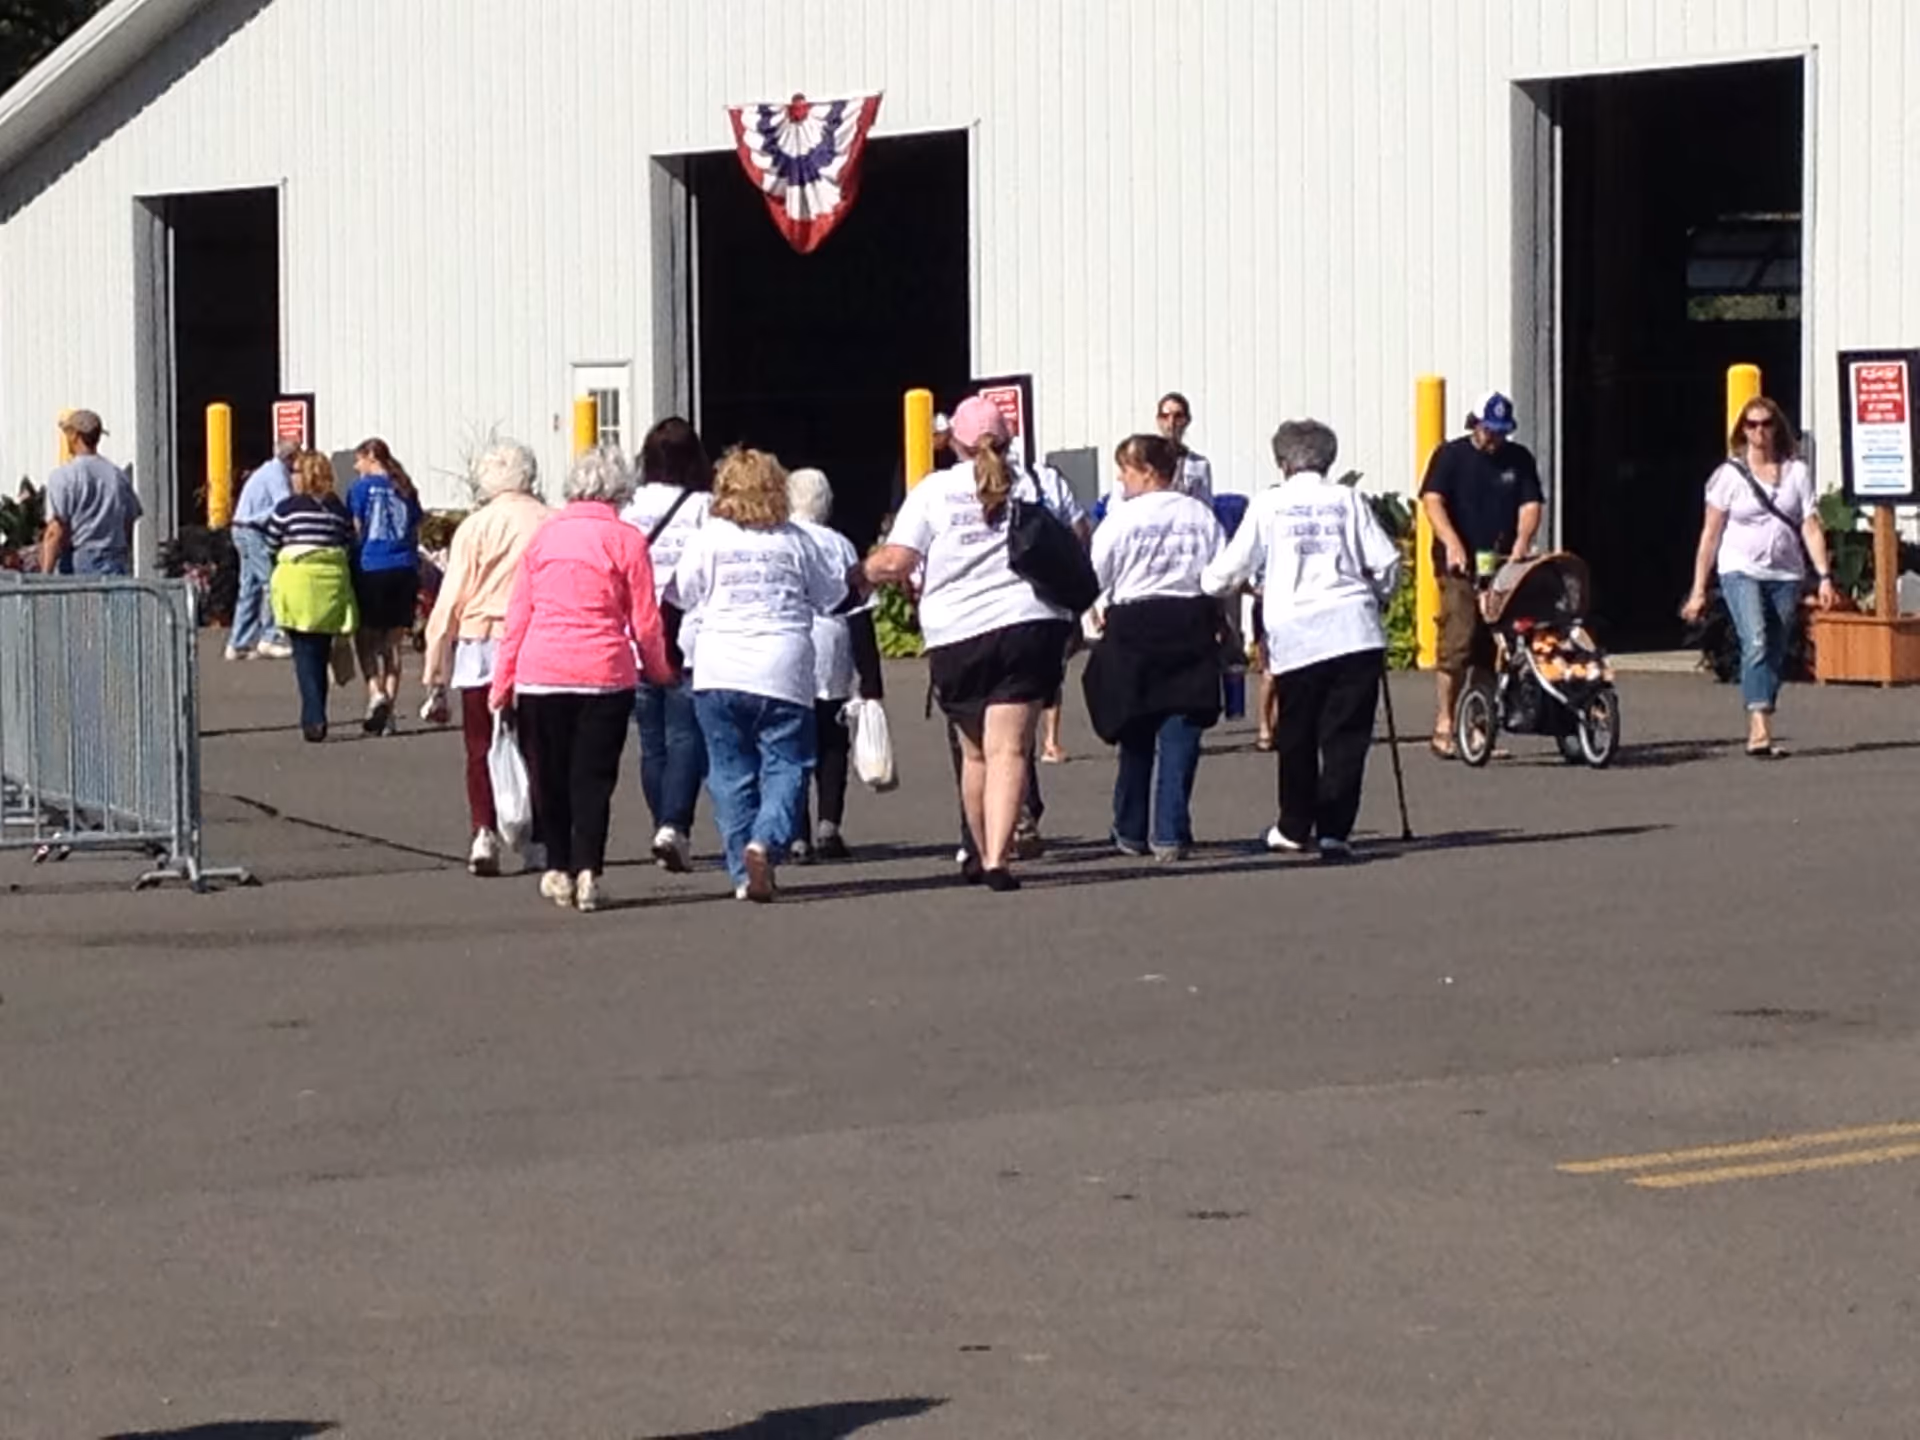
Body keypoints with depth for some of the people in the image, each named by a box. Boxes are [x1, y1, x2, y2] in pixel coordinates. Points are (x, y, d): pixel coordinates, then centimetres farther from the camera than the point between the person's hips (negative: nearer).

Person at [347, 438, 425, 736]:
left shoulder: (362, 488, -3)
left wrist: (348, 570, 1)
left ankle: (376, 692, -15)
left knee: (366, 639, 6)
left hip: (371, 569, -4)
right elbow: (415, 534, 12)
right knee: (393, 643, 9)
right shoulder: (406, 491, 9)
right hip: (404, 570, 4)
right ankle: (390, 710, 7)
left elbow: (355, 532, -5)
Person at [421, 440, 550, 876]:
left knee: (481, 749, 7)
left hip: (482, 648, -1)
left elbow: (450, 604, 0)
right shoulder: (552, 525, 2)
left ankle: (485, 833, -9)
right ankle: (538, 844, 10)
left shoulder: (476, 527, 0)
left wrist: (435, 678, 4)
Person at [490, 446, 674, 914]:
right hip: (604, 673, -2)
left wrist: (502, 681, 12)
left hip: (540, 672, 2)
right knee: (593, 776, 3)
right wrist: (660, 670, 16)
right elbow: (645, 622, -1)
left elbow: (517, 616, 7)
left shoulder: (543, 536, 6)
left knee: (550, 775, 13)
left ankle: (559, 870, 17)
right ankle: (588, 873, -5)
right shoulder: (625, 540, -3)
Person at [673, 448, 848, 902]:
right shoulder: (794, 541, 4)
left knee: (730, 772, 8)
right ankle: (766, 840, -23)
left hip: (719, 672, 0)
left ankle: (744, 873, 5)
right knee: (786, 764, 2)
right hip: (784, 671, 0)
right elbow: (831, 592, 14)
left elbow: (685, 594, 7)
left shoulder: (707, 539, 0)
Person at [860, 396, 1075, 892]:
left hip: (956, 634, 0)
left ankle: (981, 853, 31)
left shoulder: (932, 491, 1)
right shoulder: (1036, 484, 7)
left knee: (975, 749, 18)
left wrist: (863, 572, 14)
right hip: (1029, 624, 0)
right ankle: (997, 860, -19)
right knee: (1009, 748, -6)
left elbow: (895, 563, -5)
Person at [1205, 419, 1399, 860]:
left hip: (1295, 633, 0)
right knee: (1346, 735, 2)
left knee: (1297, 736, 15)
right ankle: (1334, 829, -6)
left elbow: (1230, 571, 6)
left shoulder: (1268, 506, 5)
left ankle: (1295, 827, 26)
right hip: (1354, 629, 0)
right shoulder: (1348, 500, 7)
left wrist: (1208, 586, 27)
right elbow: (1386, 563, 4)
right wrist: (1375, 594, 25)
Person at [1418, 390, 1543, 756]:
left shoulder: (1519, 459, 12)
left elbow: (1530, 504, 5)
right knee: (1458, 641, -13)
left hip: (1503, 565, 4)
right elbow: (1432, 501, -9)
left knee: (1493, 646, 2)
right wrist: (1452, 543, -24)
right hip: (1461, 566, -4)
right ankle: (1444, 723, -9)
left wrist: (1522, 542, -15)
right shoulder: (1451, 456, 2)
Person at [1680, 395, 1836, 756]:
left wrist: (1824, 576, -8)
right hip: (1741, 572, -3)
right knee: (1756, 644, -22)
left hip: (1786, 575, 3)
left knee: (1775, 656, 3)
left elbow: (1811, 527, 3)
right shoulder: (1730, 474, 2)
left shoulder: (1797, 471, 6)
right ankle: (1760, 728, -32)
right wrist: (1698, 589, 1)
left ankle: (1757, 736, 11)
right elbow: (1710, 534, 3)